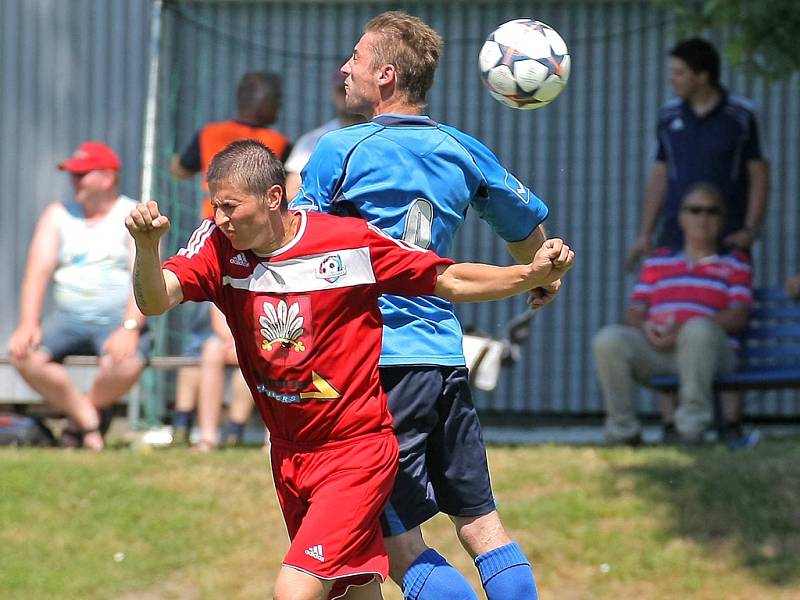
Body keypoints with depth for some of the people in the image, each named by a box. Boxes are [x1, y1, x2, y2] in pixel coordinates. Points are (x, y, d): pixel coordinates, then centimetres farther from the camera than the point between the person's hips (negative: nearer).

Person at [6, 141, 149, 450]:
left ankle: (84, 409, -3)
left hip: (117, 317, -4)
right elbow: (38, 271, 3)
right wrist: (28, 324, -14)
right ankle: (88, 421, -11)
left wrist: (129, 329, -27)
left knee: (124, 365, -36)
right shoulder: (57, 215, 13)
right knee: (23, 355, -25)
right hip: (68, 317, 4)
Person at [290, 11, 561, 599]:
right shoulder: (463, 152, 11)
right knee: (482, 523, 12)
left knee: (401, 545, -3)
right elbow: (529, 227, 26)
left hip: (379, 362, -6)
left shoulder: (341, 151, -6)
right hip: (447, 358, 6)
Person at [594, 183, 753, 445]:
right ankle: (623, 430, -18)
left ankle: (692, 422, -27)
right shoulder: (657, 262, 26)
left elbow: (738, 317, 0)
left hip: (709, 352, -3)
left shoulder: (735, 264, 16)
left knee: (698, 329, -40)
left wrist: (682, 329, -14)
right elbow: (634, 311, 18)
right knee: (608, 339, -28)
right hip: (655, 350, 3)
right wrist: (645, 327, -9)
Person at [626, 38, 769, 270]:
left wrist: (750, 230, -9)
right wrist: (645, 235, 9)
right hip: (676, 235, 3)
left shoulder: (741, 115, -2)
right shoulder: (669, 116, 9)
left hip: (728, 237, -3)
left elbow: (759, 175, 0)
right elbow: (659, 177, 13)